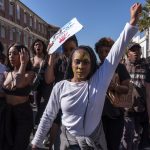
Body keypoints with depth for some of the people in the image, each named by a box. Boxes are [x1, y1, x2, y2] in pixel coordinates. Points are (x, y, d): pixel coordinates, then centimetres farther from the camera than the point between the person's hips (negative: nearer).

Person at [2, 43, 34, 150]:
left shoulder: (29, 73, -11)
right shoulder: (7, 74, 5)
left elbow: (19, 84, -33)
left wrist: (23, 63, -24)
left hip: (23, 113, -5)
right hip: (7, 113, 5)